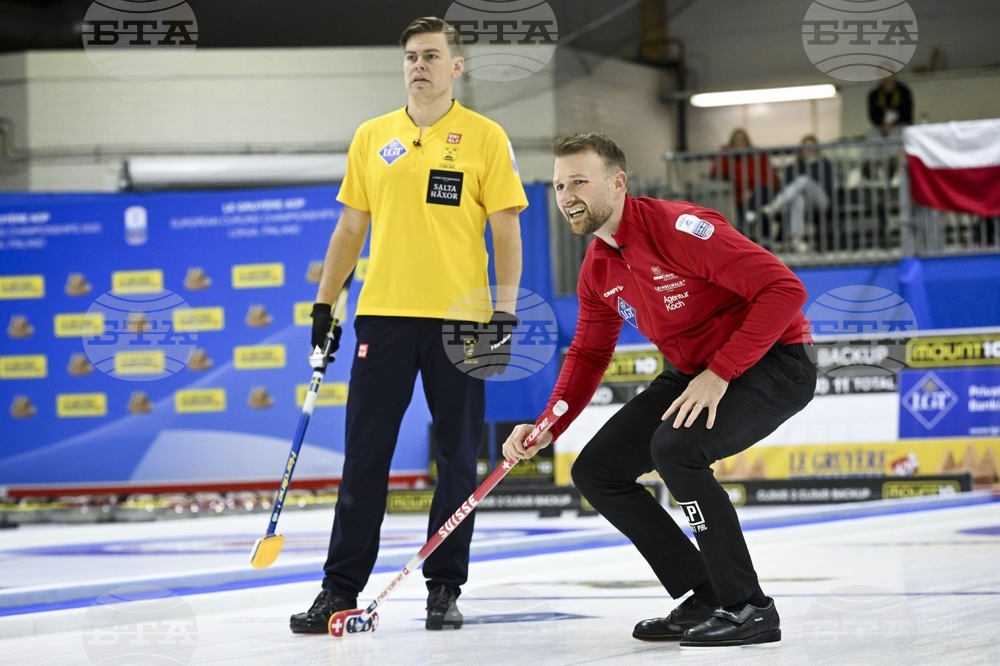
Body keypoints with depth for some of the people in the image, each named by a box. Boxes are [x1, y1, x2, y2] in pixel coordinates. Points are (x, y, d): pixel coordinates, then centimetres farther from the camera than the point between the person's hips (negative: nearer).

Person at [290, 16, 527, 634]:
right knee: (365, 456, 2)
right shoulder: (372, 137, 10)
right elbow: (350, 228, 15)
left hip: (458, 318, -2)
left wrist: (506, 311, -9)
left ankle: (445, 588, 13)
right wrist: (324, 304, 10)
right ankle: (341, 588, 7)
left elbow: (506, 230, 0)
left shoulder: (485, 137, 2)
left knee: (457, 459, 4)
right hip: (384, 312, 2)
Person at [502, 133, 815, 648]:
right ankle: (704, 599, 8)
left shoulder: (678, 228, -24)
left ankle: (750, 609, -19)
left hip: (772, 361, -9)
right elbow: (588, 353, 15)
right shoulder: (598, 270, 3)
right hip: (694, 372, 9)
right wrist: (548, 428, -1)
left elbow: (784, 288, -28)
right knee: (596, 470, 2)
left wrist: (720, 373, -28)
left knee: (674, 446, -33)